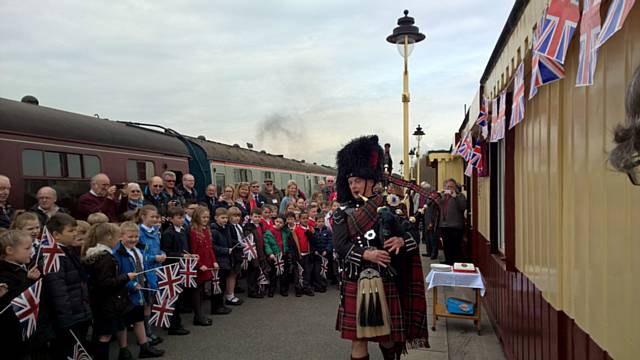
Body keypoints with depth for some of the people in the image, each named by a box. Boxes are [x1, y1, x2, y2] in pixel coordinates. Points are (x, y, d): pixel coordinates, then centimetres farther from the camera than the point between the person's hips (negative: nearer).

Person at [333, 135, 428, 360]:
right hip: (356, 283, -1)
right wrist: (366, 254, -26)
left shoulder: (388, 208, 2)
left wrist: (400, 242, -22)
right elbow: (340, 245, -11)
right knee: (358, 336, 5)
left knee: (388, 332, 14)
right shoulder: (343, 213, 1)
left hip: (385, 281, 1)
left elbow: (409, 237, 1)